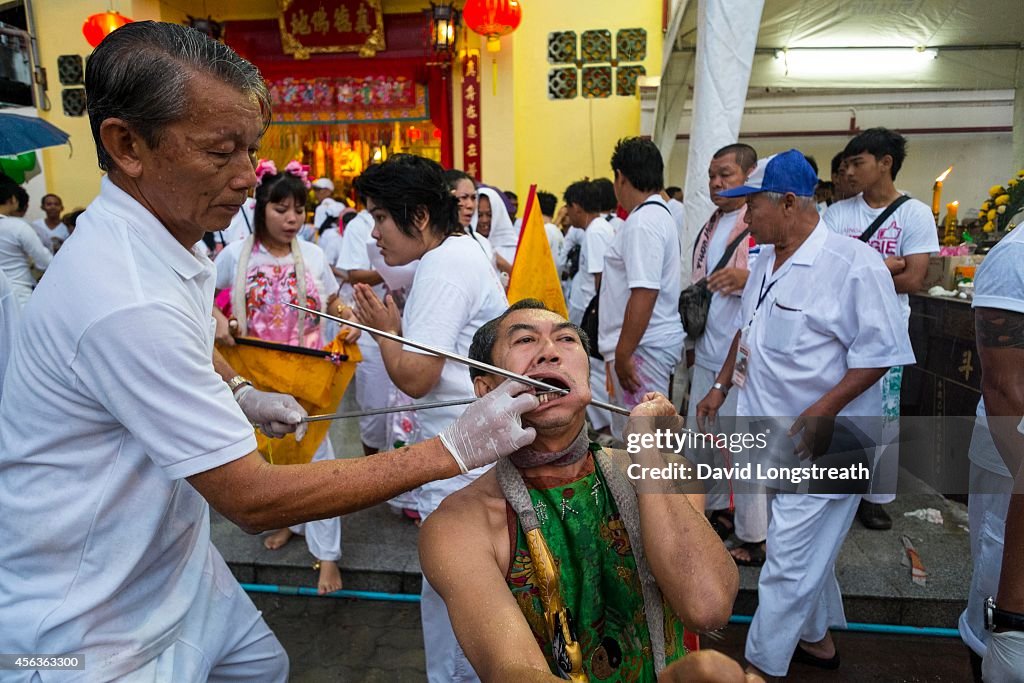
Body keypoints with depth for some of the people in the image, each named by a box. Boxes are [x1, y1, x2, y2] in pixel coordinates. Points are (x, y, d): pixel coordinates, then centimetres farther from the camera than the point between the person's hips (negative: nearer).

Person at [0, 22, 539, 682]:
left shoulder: (161, 240, -1)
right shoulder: (127, 298, -34)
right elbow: (255, 499, -31)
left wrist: (240, 394, 4)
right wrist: (454, 448, -31)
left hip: (171, 562, 8)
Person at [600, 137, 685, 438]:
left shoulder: (643, 223, -17)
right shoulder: (658, 215, 16)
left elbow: (644, 292, -25)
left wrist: (623, 354, -22)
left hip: (642, 346, -10)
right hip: (650, 342, 10)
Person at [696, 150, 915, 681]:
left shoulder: (853, 263, -17)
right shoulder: (765, 261, 8)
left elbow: (879, 351, -18)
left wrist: (823, 411, -24)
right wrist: (721, 387, 15)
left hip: (818, 443, -8)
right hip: (772, 437, 8)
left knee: (790, 560, 0)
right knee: (805, 548, 23)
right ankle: (817, 639, 42)